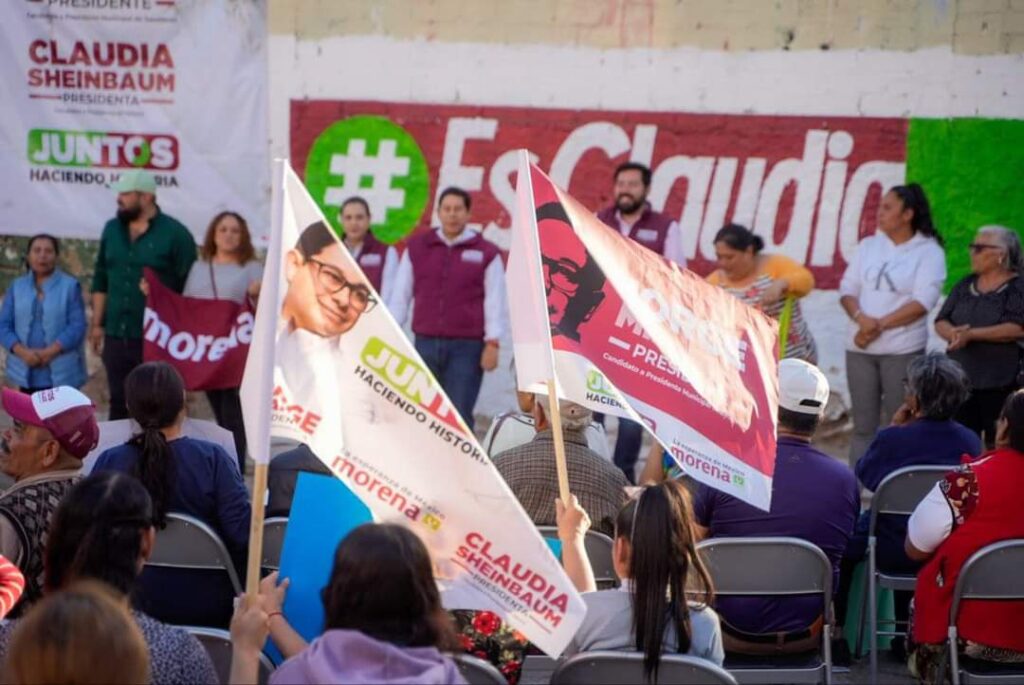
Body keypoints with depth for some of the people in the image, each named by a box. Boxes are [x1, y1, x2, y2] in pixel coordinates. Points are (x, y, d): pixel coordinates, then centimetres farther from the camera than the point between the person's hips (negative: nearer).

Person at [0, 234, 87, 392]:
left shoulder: (70, 286, -2)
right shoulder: (17, 286, 8)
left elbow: (77, 326, -9)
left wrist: (50, 351, -19)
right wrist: (22, 352, -13)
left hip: (61, 373, -4)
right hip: (27, 371, 4)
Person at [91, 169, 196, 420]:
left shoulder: (175, 234, -7)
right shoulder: (112, 230, 11)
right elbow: (101, 280, 18)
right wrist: (97, 324, 13)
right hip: (116, 336, 6)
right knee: (119, 404, 11)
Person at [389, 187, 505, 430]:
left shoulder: (486, 253, 4)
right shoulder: (417, 248, 11)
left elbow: (495, 301, 2)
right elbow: (400, 295, 12)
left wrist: (492, 344, -5)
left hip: (466, 347, -3)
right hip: (426, 344, 3)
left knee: (459, 416, -5)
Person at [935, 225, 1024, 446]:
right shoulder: (965, 285, 13)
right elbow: (941, 322, 9)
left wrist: (972, 334, -22)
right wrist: (953, 334, -15)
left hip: (1001, 382, -5)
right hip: (960, 378, 6)